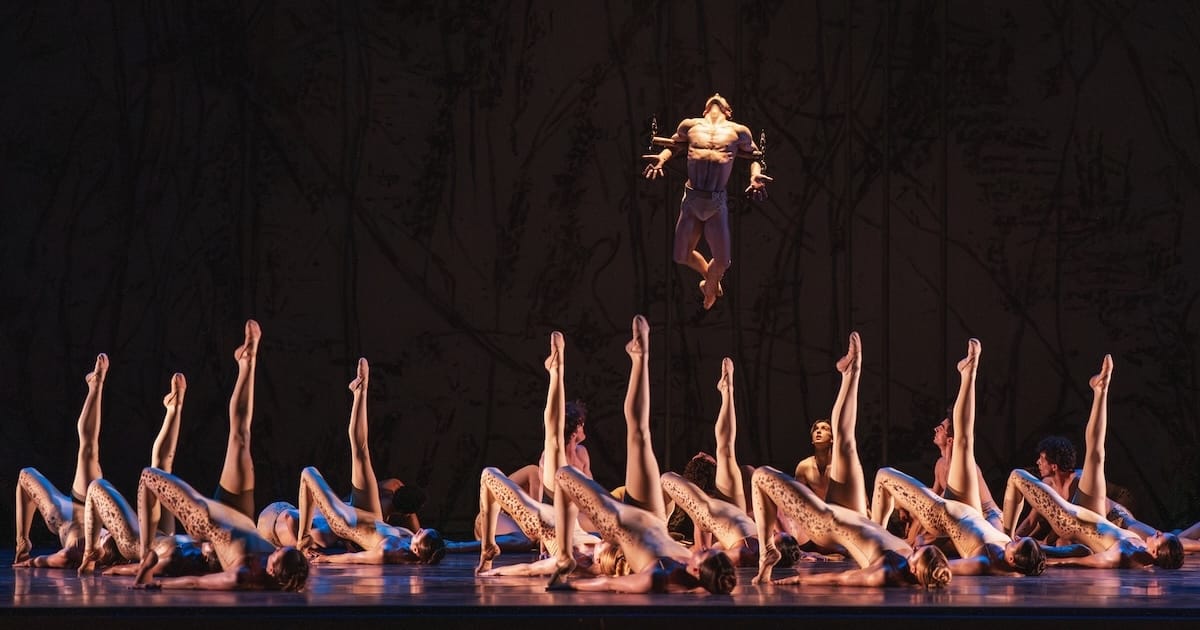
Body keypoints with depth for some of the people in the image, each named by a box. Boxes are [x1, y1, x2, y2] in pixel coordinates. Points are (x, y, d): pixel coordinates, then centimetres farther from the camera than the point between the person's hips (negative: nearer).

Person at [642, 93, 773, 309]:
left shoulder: (738, 131, 10)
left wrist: (755, 175, -3)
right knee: (681, 256, 7)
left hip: (717, 203, -1)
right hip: (691, 200, 1)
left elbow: (754, 156, 19)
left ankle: (709, 288, 33)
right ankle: (709, 275, 38)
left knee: (722, 260, 1)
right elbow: (673, 146, 26)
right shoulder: (690, 125, 13)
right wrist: (661, 158, 4)